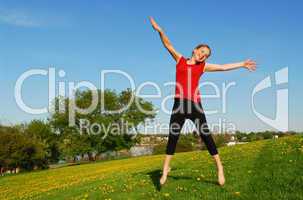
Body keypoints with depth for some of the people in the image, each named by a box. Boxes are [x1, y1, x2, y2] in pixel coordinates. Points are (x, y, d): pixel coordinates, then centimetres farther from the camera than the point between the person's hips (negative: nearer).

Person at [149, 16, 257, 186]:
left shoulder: (203, 66, 13)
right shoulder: (179, 59, 13)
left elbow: (224, 67, 16)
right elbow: (168, 45, 3)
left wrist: (242, 64, 18)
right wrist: (160, 30, -10)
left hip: (195, 104, 0)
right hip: (179, 104, 0)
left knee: (206, 135, 2)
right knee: (173, 137, 3)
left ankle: (219, 167, 12)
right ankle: (166, 169, 12)